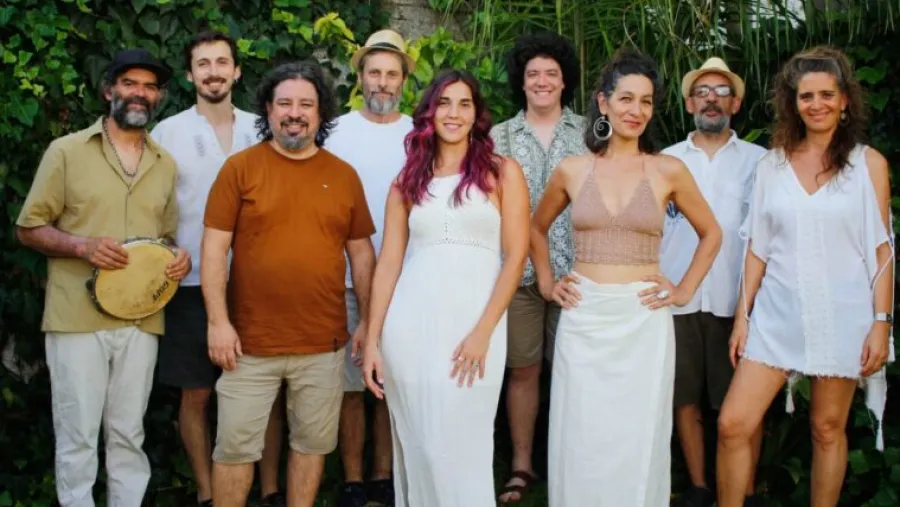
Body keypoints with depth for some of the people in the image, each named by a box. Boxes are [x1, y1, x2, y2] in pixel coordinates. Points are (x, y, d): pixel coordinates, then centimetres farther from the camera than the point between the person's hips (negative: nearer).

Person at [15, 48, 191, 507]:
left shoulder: (165, 165, 13)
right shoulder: (66, 151, 0)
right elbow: (28, 228, 0)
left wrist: (178, 258, -1)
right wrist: (82, 246, -18)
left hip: (141, 320, 4)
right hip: (77, 318, -3)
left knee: (128, 435, 11)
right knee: (77, 435, 1)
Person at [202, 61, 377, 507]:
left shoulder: (344, 175, 5)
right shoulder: (240, 167, -2)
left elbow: (361, 253, 10)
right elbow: (214, 247, -4)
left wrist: (368, 321, 7)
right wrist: (218, 321, -11)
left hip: (324, 343, 2)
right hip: (251, 341, -2)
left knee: (312, 443, 13)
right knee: (235, 446, 5)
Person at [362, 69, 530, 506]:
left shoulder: (502, 172, 5)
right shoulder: (408, 180, 12)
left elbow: (516, 255, -3)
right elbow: (388, 262, 8)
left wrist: (483, 332, -12)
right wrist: (372, 340, 2)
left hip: (473, 324, -3)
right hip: (408, 325, 3)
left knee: (460, 449, -2)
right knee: (416, 447, 9)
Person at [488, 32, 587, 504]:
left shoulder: (589, 132, 5)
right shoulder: (499, 136, 7)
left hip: (575, 270, 0)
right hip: (517, 269, 1)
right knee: (522, 369, 6)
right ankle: (521, 465, 18)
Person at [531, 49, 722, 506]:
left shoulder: (668, 170, 1)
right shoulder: (572, 170, 4)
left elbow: (711, 234, 13)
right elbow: (536, 229, 20)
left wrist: (684, 291, 5)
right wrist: (546, 284, 10)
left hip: (644, 319, -1)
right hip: (583, 318, 1)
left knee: (638, 441, 4)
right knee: (581, 440, 4)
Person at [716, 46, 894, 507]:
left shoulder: (868, 163, 0)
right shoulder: (772, 163, 6)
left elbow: (881, 249, 0)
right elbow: (758, 248, 8)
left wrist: (881, 323, -6)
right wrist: (742, 316, 4)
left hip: (841, 316, -1)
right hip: (777, 314, 2)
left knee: (828, 429, 8)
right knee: (733, 424, -6)